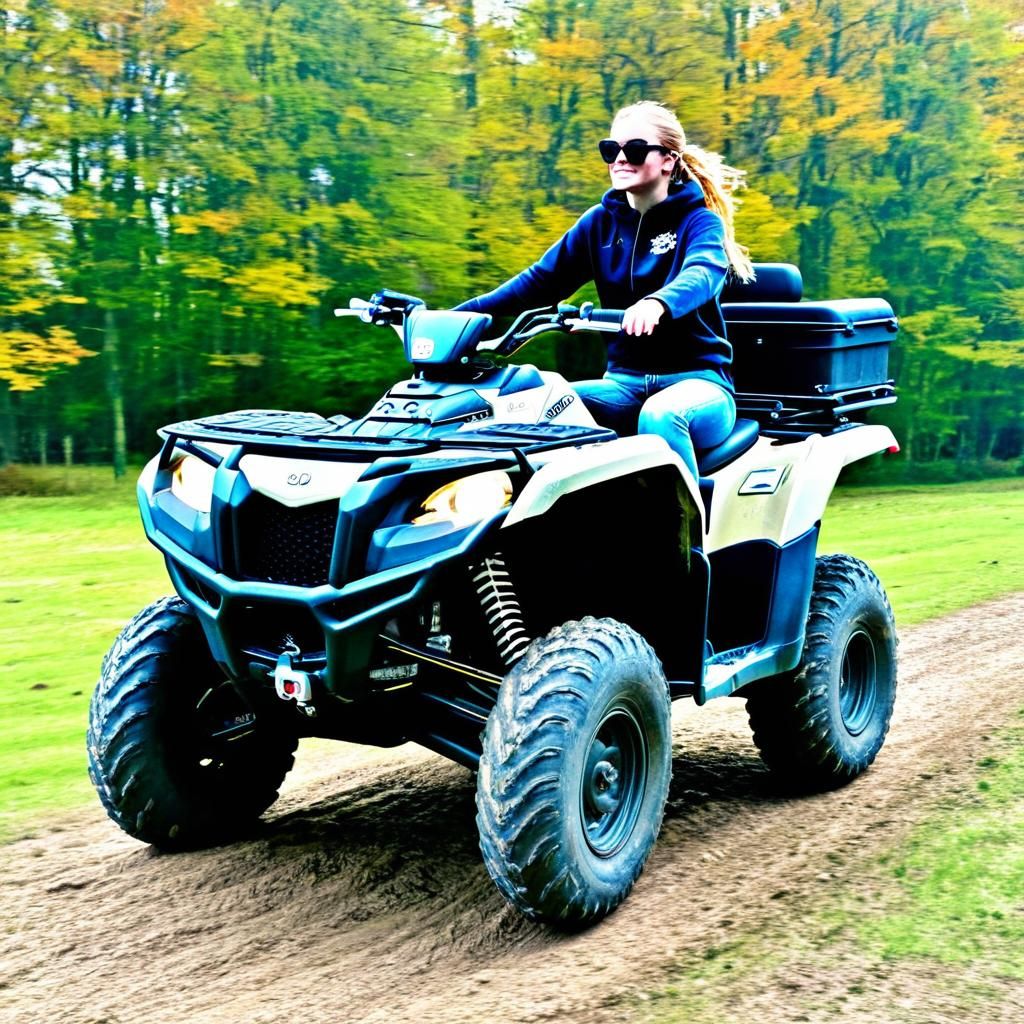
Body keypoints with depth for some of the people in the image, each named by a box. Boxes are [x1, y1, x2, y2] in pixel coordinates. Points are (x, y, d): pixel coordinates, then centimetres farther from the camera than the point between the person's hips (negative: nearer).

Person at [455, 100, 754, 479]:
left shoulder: (700, 220, -3)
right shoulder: (601, 221, 12)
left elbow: (702, 274, -25)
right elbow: (541, 280, 7)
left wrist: (657, 304, -50)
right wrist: (461, 316, -8)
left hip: (697, 379, -4)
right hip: (624, 381, 4)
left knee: (659, 416, -38)